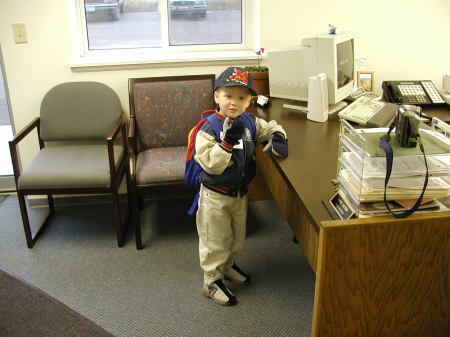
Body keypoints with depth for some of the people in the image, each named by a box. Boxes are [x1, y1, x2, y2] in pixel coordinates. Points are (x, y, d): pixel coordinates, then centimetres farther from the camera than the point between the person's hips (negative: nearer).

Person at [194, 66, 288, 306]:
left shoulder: (250, 122, -4)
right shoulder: (208, 129, -23)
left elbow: (270, 127, 13)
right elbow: (211, 165, -28)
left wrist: (277, 138, -9)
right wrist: (228, 141, -37)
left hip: (240, 193, 7)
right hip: (215, 196, -6)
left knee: (237, 237, 25)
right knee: (215, 241, 8)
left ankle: (228, 266, 50)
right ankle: (212, 282, 27)